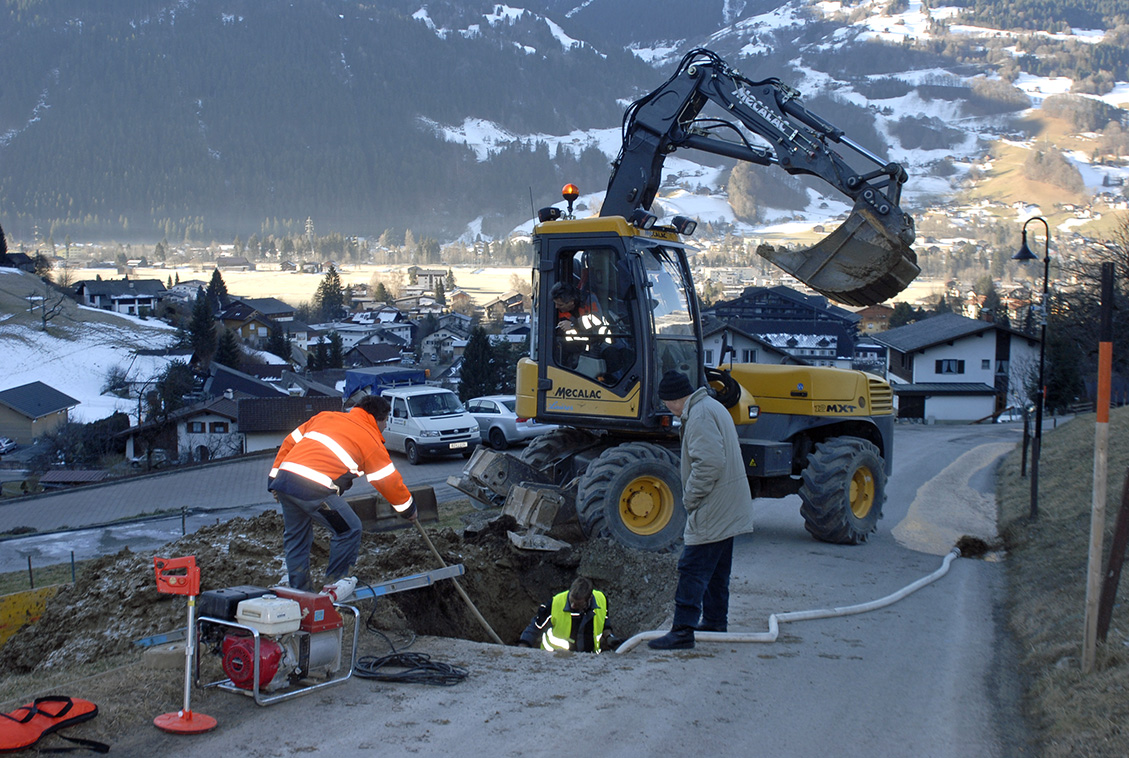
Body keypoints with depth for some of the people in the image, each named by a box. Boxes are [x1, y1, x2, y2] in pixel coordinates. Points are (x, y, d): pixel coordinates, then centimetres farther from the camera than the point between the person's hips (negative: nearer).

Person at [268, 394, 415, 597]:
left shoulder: (325, 416, 26)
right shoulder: (371, 440, 8)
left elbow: (290, 442, 25)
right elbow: (390, 481, 11)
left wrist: (275, 476, 28)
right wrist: (408, 510, 24)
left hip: (284, 476, 7)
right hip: (314, 488, -7)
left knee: (295, 536, 20)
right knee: (349, 530, 10)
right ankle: (334, 585, 15)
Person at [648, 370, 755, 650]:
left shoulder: (699, 415, -17)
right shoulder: (713, 407, 17)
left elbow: (710, 463, -27)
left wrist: (690, 499, -17)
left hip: (712, 511, -11)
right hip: (727, 511, 11)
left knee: (693, 568, -10)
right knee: (716, 570, 18)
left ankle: (683, 630, -11)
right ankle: (715, 623, 27)